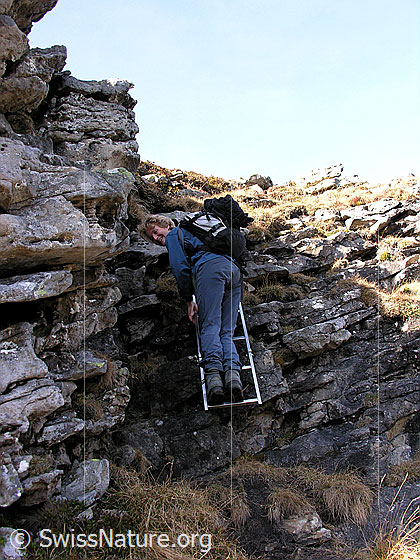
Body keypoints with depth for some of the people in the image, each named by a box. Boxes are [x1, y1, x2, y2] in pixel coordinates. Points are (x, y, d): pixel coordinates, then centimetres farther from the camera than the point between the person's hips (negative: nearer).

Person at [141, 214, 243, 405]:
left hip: (211, 267, -7)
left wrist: (189, 301, 6)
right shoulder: (191, 234, 43)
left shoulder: (174, 235, 18)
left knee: (210, 327, -19)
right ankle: (232, 373, -27)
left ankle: (213, 373, -39)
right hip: (233, 269, 7)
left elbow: (181, 268, 5)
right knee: (226, 332, -3)